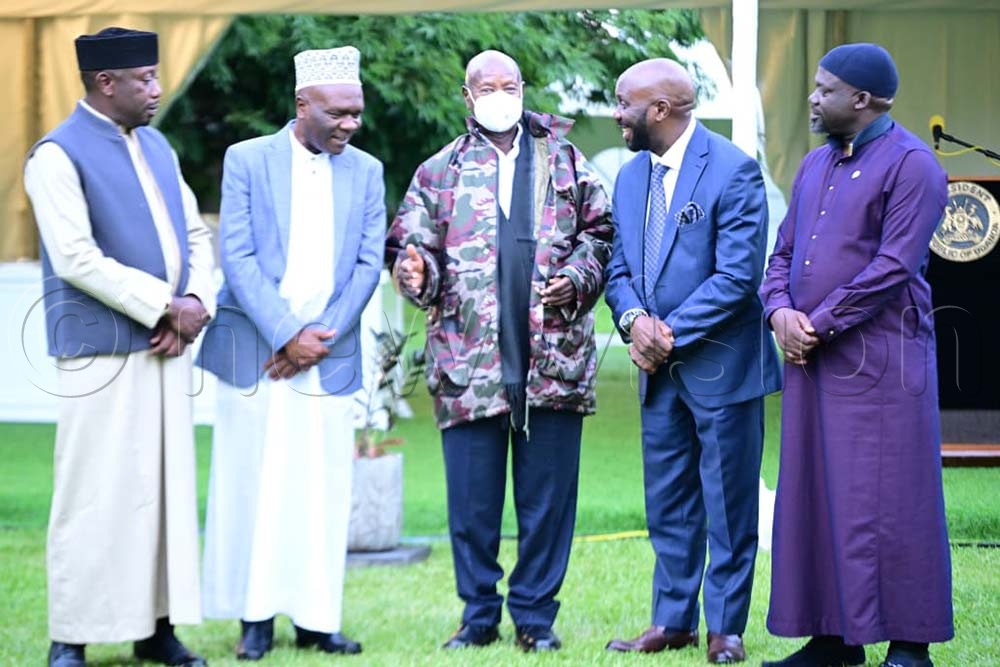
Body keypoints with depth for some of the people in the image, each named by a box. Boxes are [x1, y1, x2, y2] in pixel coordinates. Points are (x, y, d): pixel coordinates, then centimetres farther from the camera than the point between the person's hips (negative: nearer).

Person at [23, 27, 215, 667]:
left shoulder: (157, 147, 14)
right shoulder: (59, 156, -8)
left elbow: (196, 235, 17)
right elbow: (76, 259, -16)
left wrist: (197, 302, -3)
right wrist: (165, 306, -15)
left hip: (166, 348, 7)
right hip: (103, 351, -7)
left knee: (167, 487, 8)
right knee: (97, 492, -5)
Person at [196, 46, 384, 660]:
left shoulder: (366, 170, 8)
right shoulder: (247, 160, 0)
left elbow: (368, 264, 4)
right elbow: (238, 257, -5)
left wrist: (319, 337, -7)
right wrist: (286, 335, -12)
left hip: (329, 354, 2)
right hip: (255, 350, -2)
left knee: (323, 490, 1)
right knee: (253, 485, -1)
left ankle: (316, 619, 5)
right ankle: (256, 616, 6)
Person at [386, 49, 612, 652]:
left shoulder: (565, 161, 11)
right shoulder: (440, 171, 10)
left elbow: (599, 233, 11)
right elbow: (414, 240, 7)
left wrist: (577, 279, -7)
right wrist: (416, 269, -15)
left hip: (554, 359, 0)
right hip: (469, 361, 0)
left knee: (548, 497, 3)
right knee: (472, 500, 2)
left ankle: (535, 615, 11)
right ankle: (479, 615, 12)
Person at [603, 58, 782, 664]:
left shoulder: (733, 171, -13)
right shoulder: (631, 176, 11)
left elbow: (738, 274, -18)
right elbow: (621, 267, 12)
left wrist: (671, 333, -16)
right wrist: (634, 318, -10)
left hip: (720, 364, -7)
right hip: (660, 366, 7)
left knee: (728, 505, 2)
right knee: (667, 504, 11)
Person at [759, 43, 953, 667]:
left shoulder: (910, 164, -8)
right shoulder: (816, 164, 16)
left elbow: (894, 267, -15)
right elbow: (785, 252, 18)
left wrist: (818, 324, -14)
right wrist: (780, 309, -2)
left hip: (879, 355, -8)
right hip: (812, 356, 8)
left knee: (888, 502, -5)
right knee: (815, 498, 7)